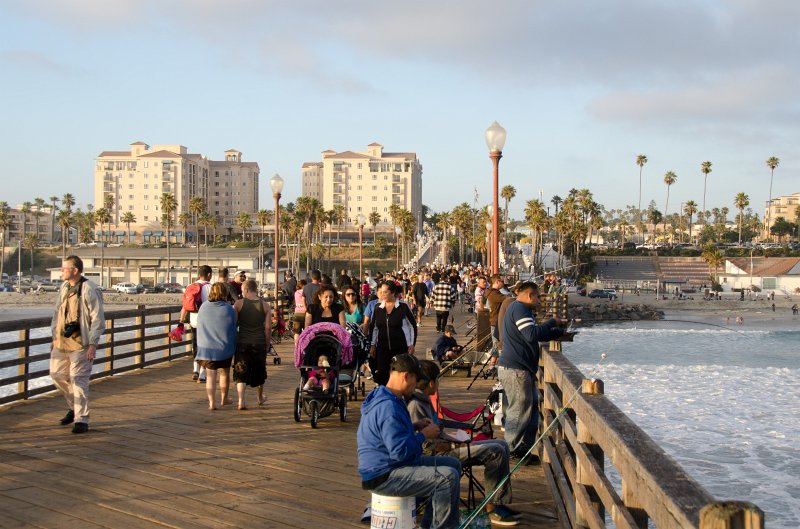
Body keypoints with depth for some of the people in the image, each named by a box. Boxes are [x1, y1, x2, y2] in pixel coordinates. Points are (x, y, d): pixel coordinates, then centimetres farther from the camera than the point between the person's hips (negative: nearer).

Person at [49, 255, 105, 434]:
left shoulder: (89, 290, -14)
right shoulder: (64, 287, 11)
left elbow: (98, 319, -14)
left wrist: (93, 344, -18)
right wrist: (54, 337, 17)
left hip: (80, 344, -8)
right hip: (61, 342, 8)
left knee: (78, 379, -7)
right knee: (57, 374, 13)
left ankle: (81, 419, 1)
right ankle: (74, 407, 33)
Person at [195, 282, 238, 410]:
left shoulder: (203, 307, -2)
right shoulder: (228, 309, -11)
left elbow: (200, 328, 8)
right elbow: (233, 330, -5)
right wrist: (233, 347, 7)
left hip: (207, 347, 1)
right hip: (224, 347, -1)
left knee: (210, 375, 5)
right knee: (224, 373, 18)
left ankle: (211, 402, -5)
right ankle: (223, 399, 31)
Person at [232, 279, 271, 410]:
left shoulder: (238, 303, -3)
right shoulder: (265, 306, 0)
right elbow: (268, 327, -1)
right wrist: (267, 344, 9)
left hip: (242, 342, -2)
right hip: (259, 343, 2)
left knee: (241, 372, 4)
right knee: (259, 371, 19)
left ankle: (241, 401, -11)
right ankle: (260, 398, 36)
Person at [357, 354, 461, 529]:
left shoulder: (385, 398, 10)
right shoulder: (388, 407, -25)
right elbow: (400, 451, -28)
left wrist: (414, 426, 9)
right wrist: (424, 435, -14)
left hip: (393, 465, 12)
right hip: (384, 477, -12)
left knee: (453, 464, 14)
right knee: (448, 477, -25)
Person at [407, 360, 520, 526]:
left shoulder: (423, 399, 13)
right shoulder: (415, 405, -20)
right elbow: (426, 444, -23)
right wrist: (455, 445, -17)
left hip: (446, 446, 11)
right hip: (438, 455, -11)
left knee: (501, 445, 8)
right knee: (495, 452, -19)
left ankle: (501, 503, 8)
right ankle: (492, 509, -10)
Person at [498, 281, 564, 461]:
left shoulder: (518, 309, 22)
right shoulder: (519, 309, -13)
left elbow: (537, 335, 26)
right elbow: (533, 334, -25)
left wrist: (562, 331, 20)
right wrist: (552, 323, -12)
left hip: (520, 368, 11)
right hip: (515, 369, -11)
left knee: (530, 408, 14)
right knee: (519, 410, -4)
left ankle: (524, 448, 21)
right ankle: (513, 450, 4)